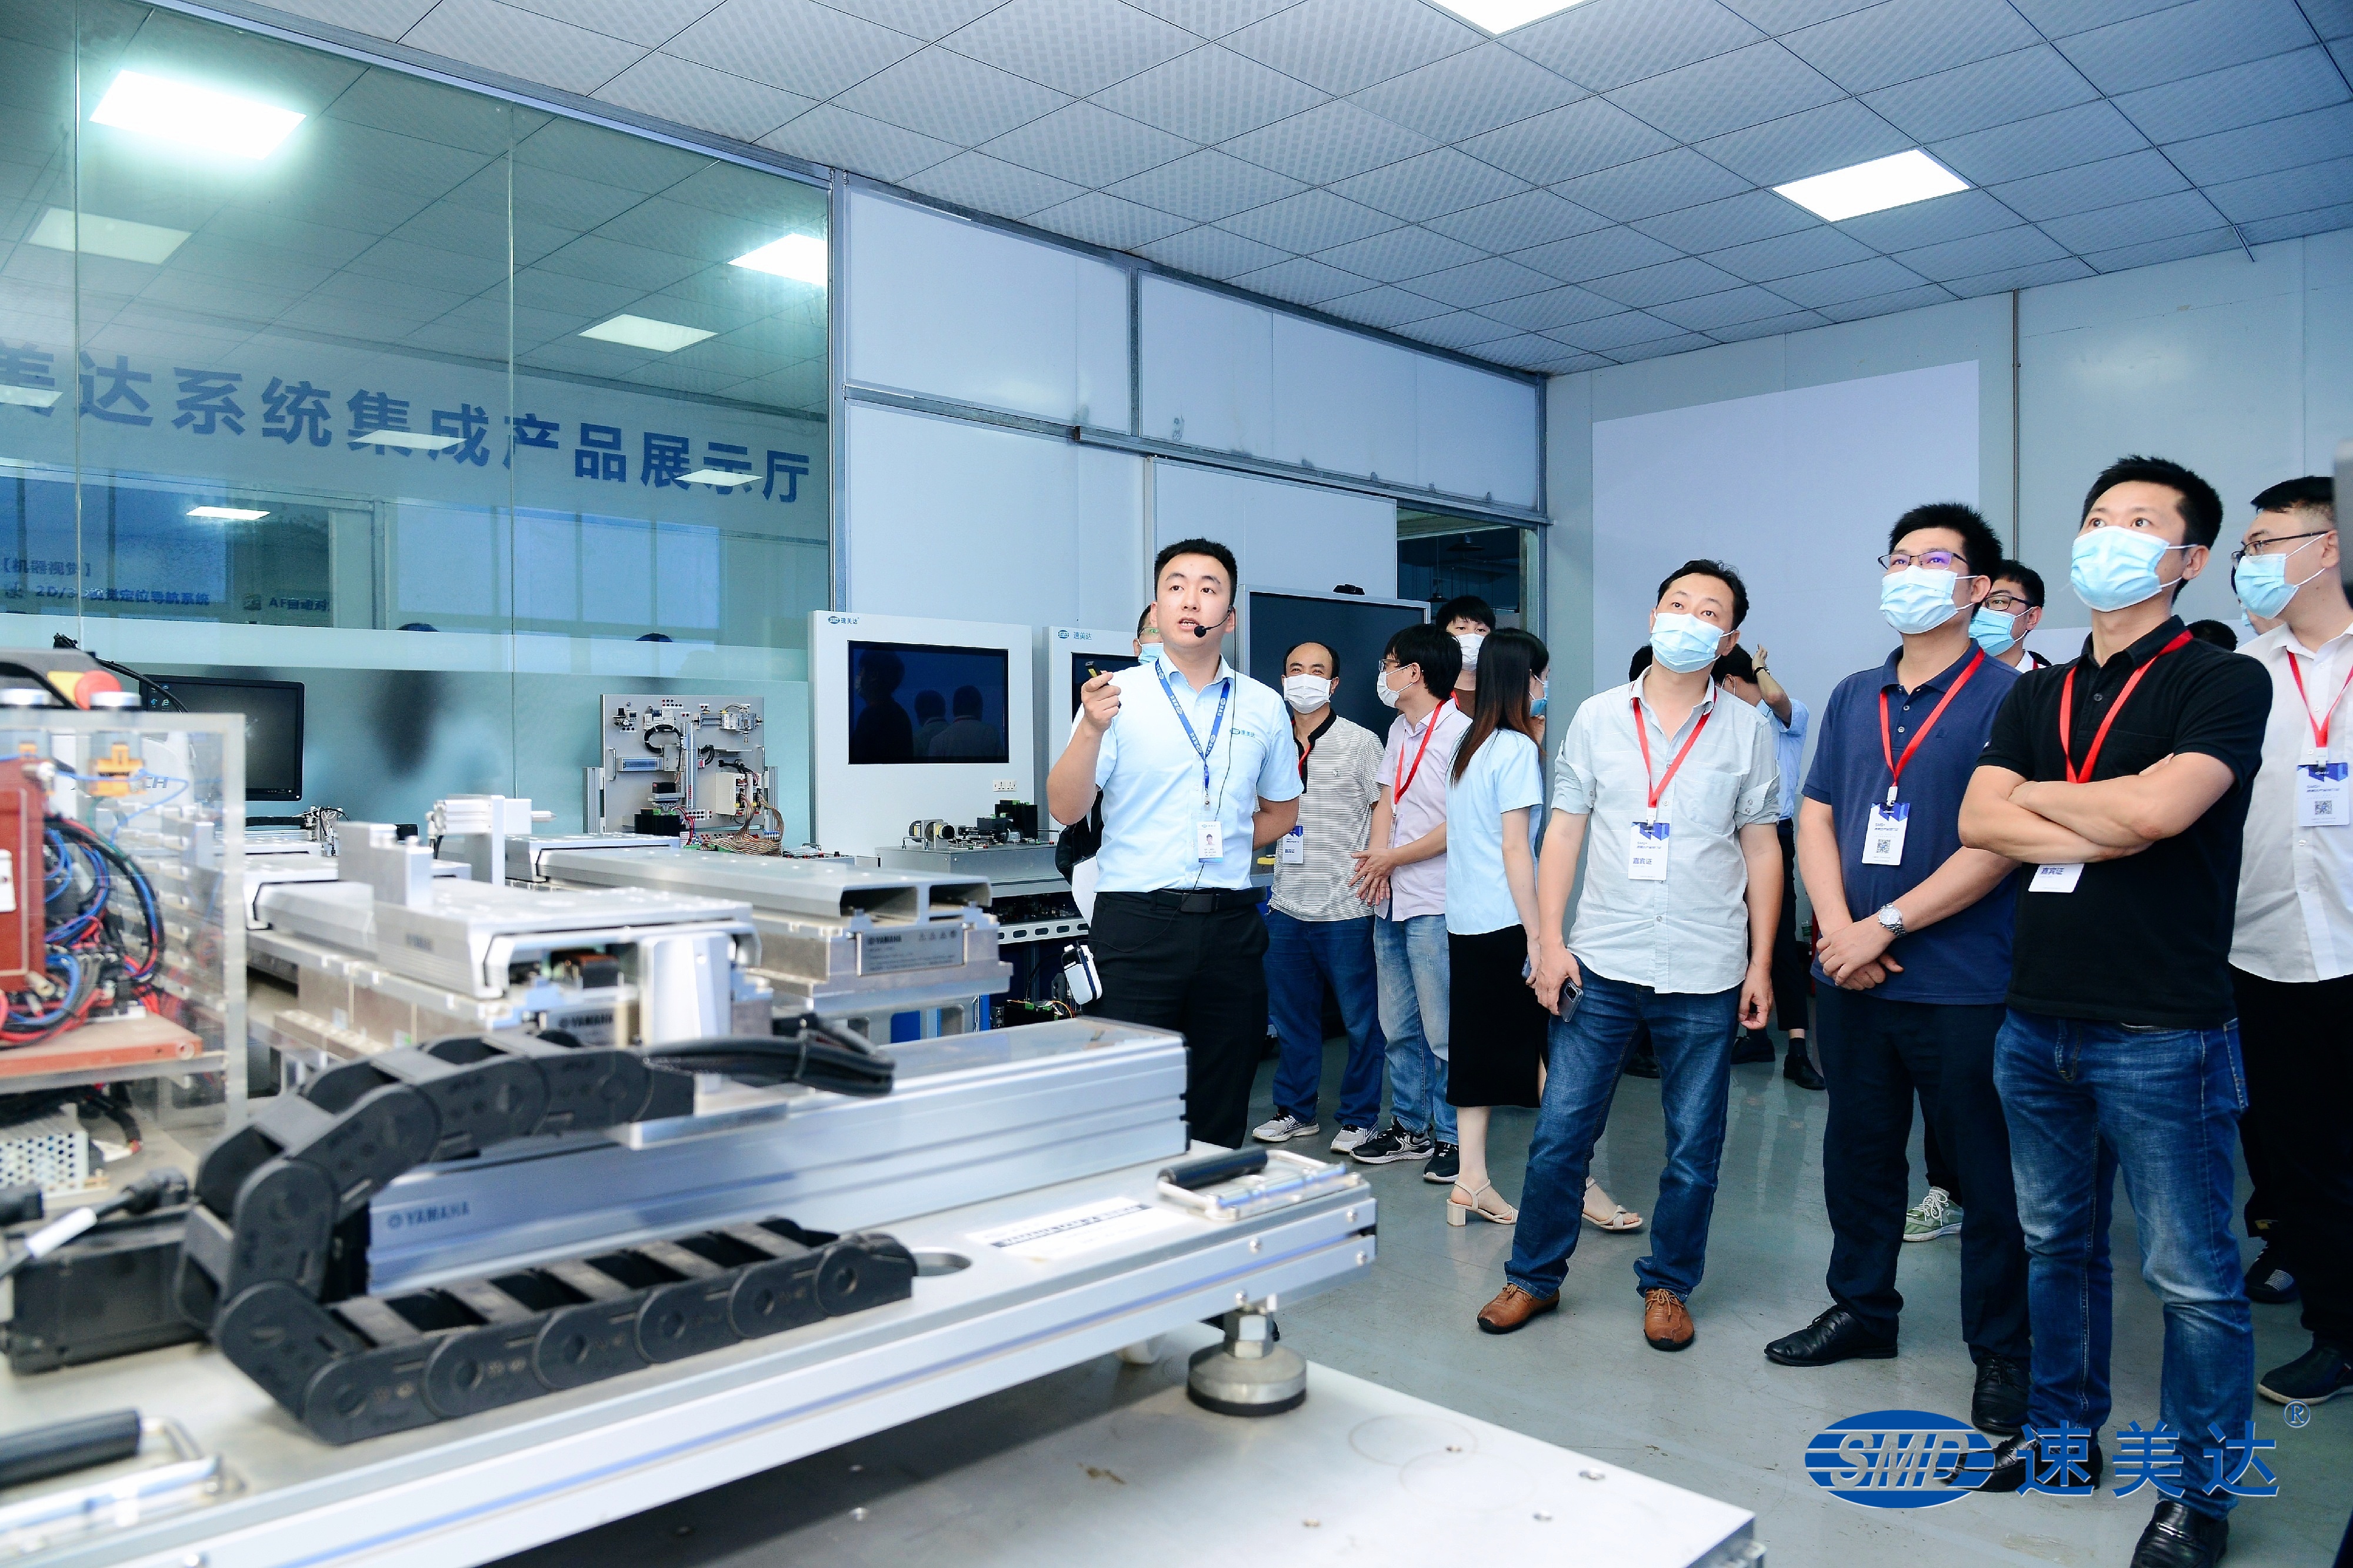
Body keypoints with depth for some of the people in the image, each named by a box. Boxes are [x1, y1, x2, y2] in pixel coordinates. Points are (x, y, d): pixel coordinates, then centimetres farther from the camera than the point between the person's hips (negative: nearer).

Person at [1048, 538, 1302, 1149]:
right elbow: (1065, 809, -8)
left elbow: (1282, 810, 23)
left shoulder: (1263, 707, 10)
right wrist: (1092, 729, -23)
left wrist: (1230, 847, 7)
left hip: (1230, 922, 3)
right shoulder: (1119, 695, 0)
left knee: (1222, 1112, 10)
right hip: (1137, 921, -3)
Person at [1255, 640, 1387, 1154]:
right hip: (1286, 906, 4)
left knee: (1361, 1019, 4)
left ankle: (1358, 1118, 17)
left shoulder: (1361, 743, -1)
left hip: (1346, 907, -4)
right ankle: (1295, 1111, 27)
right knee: (1291, 1015, 14)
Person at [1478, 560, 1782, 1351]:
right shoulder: (1598, 716, 5)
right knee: (1559, 1132, 4)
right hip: (1601, 961, 0)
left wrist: (1761, 964, 1)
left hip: (1706, 974, 0)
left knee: (1694, 1149, 8)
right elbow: (1564, 831, 4)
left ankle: (1667, 1285, 27)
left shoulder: (1746, 730, 4)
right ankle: (1534, 1276, 21)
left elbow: (1762, 849, 6)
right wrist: (1550, 942, -3)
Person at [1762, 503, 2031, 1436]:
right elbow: (1815, 818, 8)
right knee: (1858, 1151, 17)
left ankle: (2000, 1350, 23)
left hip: (1964, 987, -5)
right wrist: (1837, 929, -7)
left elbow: (1998, 841, -15)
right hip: (1852, 979, 6)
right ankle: (1862, 1309, 34)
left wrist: (1886, 925, -16)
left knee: (1987, 1173, 6)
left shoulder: (2006, 697, -7)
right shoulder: (1853, 697, 11)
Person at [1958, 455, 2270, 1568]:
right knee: (2057, 1243, 18)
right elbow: (1977, 822, 0)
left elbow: (2157, 807, -20)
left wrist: (2040, 798, -3)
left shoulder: (2224, 682, -4)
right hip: (2038, 1019, 6)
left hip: (2161, 1029, -5)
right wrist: (2106, 833, -12)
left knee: (2191, 1277, 4)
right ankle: (2062, 1427, 34)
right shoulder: (2035, 698, 13)